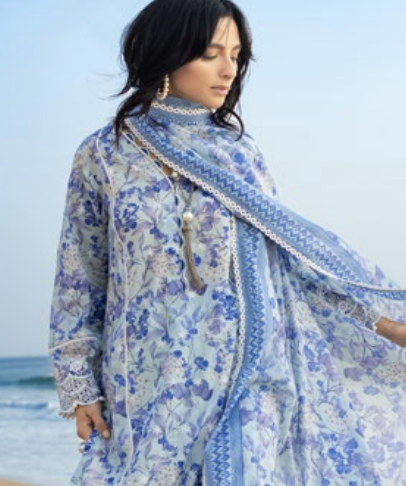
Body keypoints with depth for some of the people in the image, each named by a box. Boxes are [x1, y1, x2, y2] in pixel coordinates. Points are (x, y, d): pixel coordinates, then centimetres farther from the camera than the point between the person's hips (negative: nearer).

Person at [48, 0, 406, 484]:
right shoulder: (103, 156, 0)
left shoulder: (238, 150, 6)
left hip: (242, 376, 2)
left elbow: (290, 246, 8)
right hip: (151, 383, -1)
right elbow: (79, 277, 3)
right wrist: (79, 384, 1)